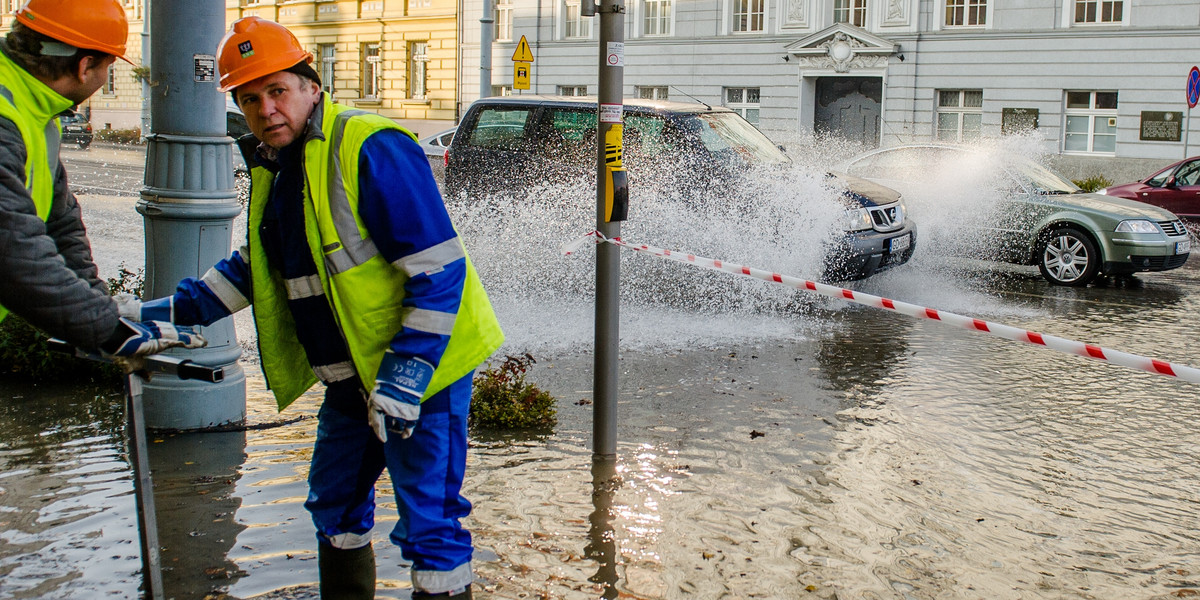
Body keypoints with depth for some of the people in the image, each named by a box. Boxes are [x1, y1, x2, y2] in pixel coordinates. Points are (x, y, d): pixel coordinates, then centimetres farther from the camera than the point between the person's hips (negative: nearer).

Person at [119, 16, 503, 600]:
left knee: (429, 523, -5)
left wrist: (405, 378, -25)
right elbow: (253, 267, 23)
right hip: (352, 377, 9)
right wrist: (162, 313, 14)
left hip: (421, 365, -9)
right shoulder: (273, 170, 9)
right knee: (335, 507, 21)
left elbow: (439, 271, -23)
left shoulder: (371, 149, -20)